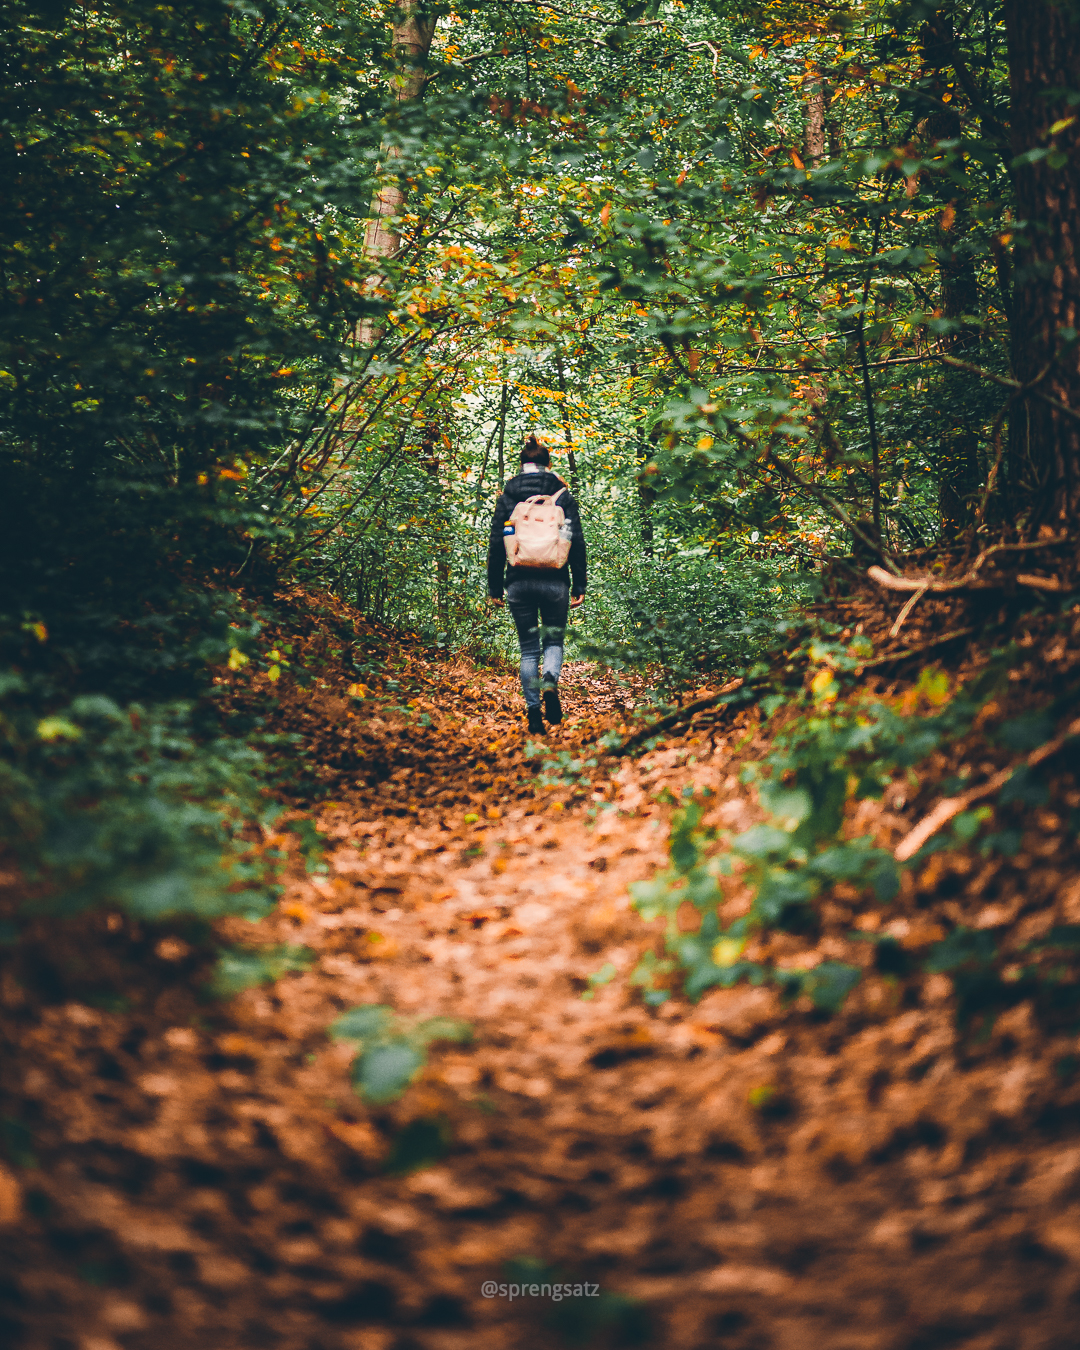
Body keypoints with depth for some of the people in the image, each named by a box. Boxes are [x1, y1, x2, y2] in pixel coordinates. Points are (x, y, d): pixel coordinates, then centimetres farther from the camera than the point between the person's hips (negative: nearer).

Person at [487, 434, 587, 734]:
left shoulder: (508, 496, 3)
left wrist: (494, 587, 7)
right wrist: (579, 586, 3)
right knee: (553, 641, 13)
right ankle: (550, 683, -18)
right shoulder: (563, 495, 2)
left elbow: (496, 543, 2)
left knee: (528, 648, 9)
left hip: (519, 582, 1)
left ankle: (533, 712, 1)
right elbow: (576, 542, -1)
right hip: (554, 581, 0)